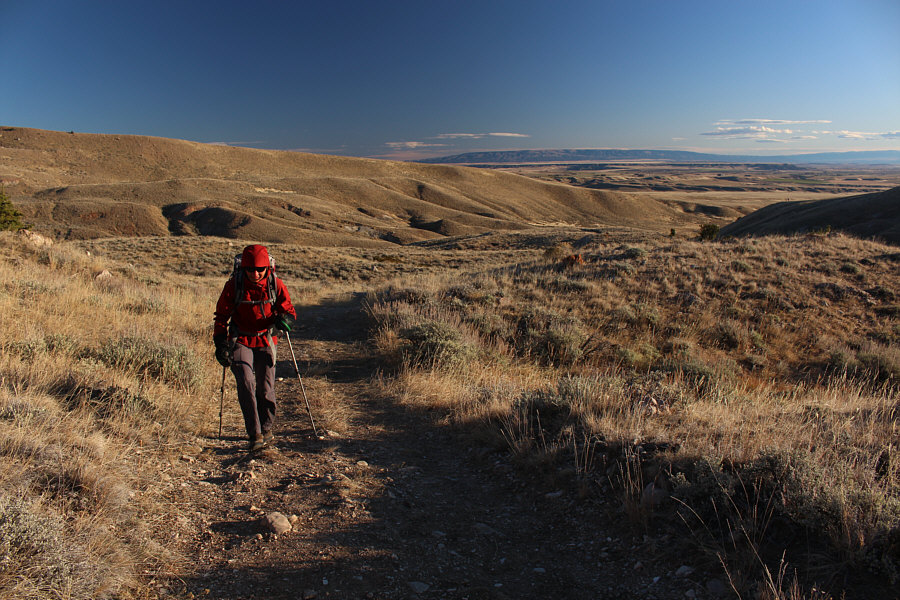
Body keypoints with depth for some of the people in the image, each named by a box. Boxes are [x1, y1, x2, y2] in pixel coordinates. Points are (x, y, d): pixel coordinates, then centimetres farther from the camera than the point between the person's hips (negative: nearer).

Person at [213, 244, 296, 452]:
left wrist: (283, 320, -22)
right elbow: (222, 316, 0)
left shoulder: (276, 284, -7)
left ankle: (266, 429, 24)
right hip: (240, 341, -1)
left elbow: (289, 310, 2)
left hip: (266, 341, 1)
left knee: (265, 388, 1)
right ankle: (255, 435, -10)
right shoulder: (234, 285, -9)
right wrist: (221, 345, -5)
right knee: (246, 384, -15)